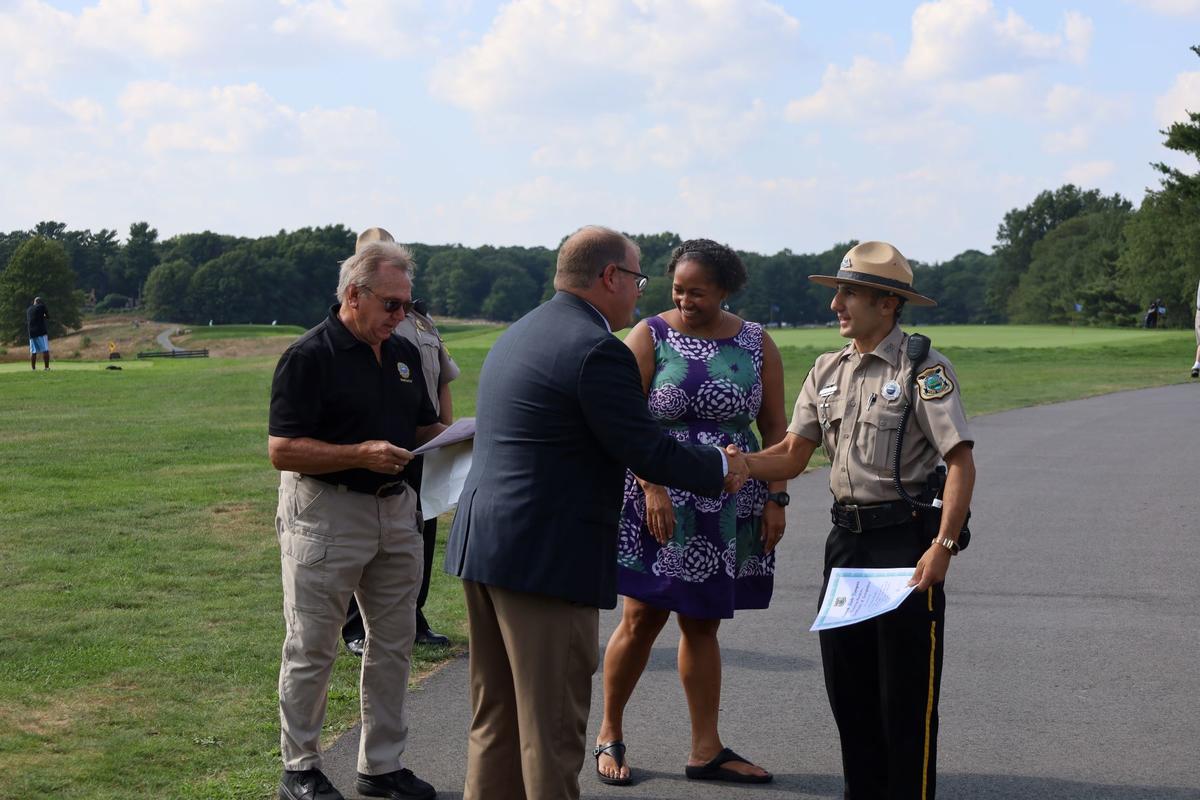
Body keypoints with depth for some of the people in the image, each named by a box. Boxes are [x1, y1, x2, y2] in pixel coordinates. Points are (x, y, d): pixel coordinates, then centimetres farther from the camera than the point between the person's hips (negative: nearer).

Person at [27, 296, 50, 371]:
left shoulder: (28, 310, 17)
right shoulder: (41, 306, 2)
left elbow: (26, 323, 21)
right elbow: (48, 316, 7)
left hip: (31, 333, 5)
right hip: (41, 331, -5)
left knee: (33, 352, 5)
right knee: (45, 350, -5)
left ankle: (33, 368, 1)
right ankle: (47, 367, -11)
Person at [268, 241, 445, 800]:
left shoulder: (403, 355, 9)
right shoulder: (310, 356, -13)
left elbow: (423, 428, 19)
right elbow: (282, 451, -17)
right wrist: (362, 454, -26)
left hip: (395, 510, 7)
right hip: (326, 513, -7)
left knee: (393, 643, 12)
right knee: (312, 648, 3)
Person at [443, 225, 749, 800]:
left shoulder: (518, 334, 14)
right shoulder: (598, 350, -16)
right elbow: (647, 450, -16)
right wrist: (722, 468, 0)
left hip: (481, 547, 9)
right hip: (546, 558, -9)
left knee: (496, 716, 17)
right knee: (552, 728, 0)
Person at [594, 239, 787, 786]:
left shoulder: (756, 344, 5)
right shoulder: (650, 336, -3)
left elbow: (775, 426, 7)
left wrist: (776, 498, 1)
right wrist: (652, 488, -18)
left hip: (728, 510, 3)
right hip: (659, 502, -3)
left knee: (702, 623, 9)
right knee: (643, 618, -2)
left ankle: (706, 750, 15)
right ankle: (610, 735, 15)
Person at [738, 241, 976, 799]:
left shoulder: (923, 369, -10)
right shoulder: (827, 371, 11)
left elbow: (961, 462, -15)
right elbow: (791, 455, 9)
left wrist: (943, 546, -23)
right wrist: (737, 464, -10)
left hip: (906, 539, -7)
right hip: (846, 538, 7)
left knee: (906, 691, 0)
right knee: (848, 686, 13)